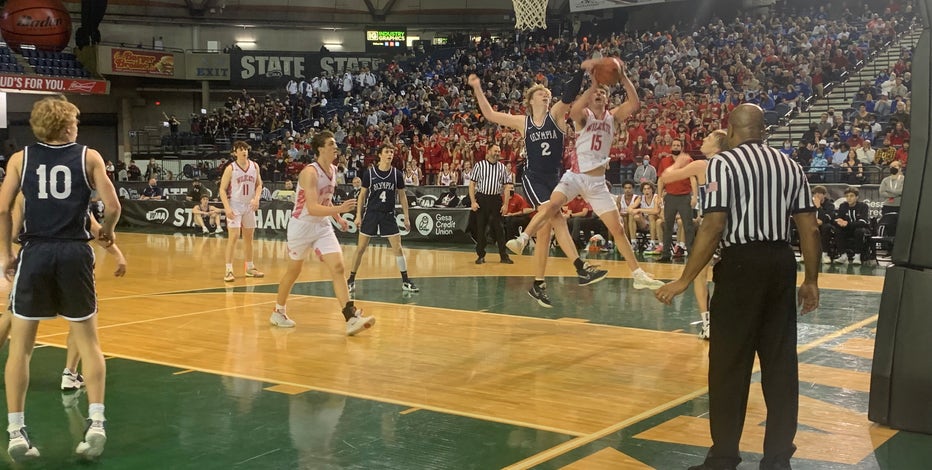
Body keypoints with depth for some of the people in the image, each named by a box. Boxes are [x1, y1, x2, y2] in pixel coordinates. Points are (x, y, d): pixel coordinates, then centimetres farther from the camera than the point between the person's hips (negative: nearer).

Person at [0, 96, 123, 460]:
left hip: (34, 253, 1)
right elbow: (112, 206, -4)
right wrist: (107, 232, 16)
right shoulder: (88, 157, 3)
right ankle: (96, 423, 5)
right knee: (88, 342, 11)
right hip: (74, 253, 0)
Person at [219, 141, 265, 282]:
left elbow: (259, 185, 11)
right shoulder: (230, 168, -9)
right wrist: (227, 208, -19)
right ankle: (229, 270, -9)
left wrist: (256, 198, -8)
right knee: (234, 237, -12)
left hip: (249, 206, 5)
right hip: (235, 206, -5)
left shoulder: (254, 166, 3)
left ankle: (250, 268, 26)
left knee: (249, 237, 14)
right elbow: (222, 189, -9)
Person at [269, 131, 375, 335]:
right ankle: (278, 312, 33)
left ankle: (351, 318, -16)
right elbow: (312, 208, -32)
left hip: (322, 226, 6)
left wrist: (338, 218, 6)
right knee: (294, 270, 11)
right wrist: (339, 209, -44)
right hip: (302, 226, -6)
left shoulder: (333, 170, 2)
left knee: (338, 267, -9)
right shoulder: (310, 172, -23)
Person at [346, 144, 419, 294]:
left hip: (389, 215, 1)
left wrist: (406, 217, 4)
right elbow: (362, 195, 2)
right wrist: (358, 215, -2)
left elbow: (402, 196, 6)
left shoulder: (397, 174, -1)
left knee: (397, 247, -2)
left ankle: (405, 281, 6)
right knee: (361, 248, 2)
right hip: (371, 214, -1)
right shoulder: (369, 173, -5)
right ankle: (351, 280, 13)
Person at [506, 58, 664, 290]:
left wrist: (623, 77, -23)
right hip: (575, 175, -3)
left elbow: (634, 103, -12)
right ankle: (522, 239, -29)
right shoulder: (584, 115, -3)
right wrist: (593, 84, -36)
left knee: (618, 229, 5)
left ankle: (638, 274, 10)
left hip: (598, 182, 3)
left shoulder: (613, 116, 6)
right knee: (552, 205, -32)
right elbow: (574, 110, -29)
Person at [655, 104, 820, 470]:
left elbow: (713, 227, -14)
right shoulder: (789, 165, 11)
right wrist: (811, 280, 17)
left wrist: (685, 280, -10)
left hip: (742, 263, -6)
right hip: (781, 262, 6)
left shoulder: (723, 163, -6)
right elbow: (809, 228, 9)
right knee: (780, 361, 10)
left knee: (730, 364, 3)